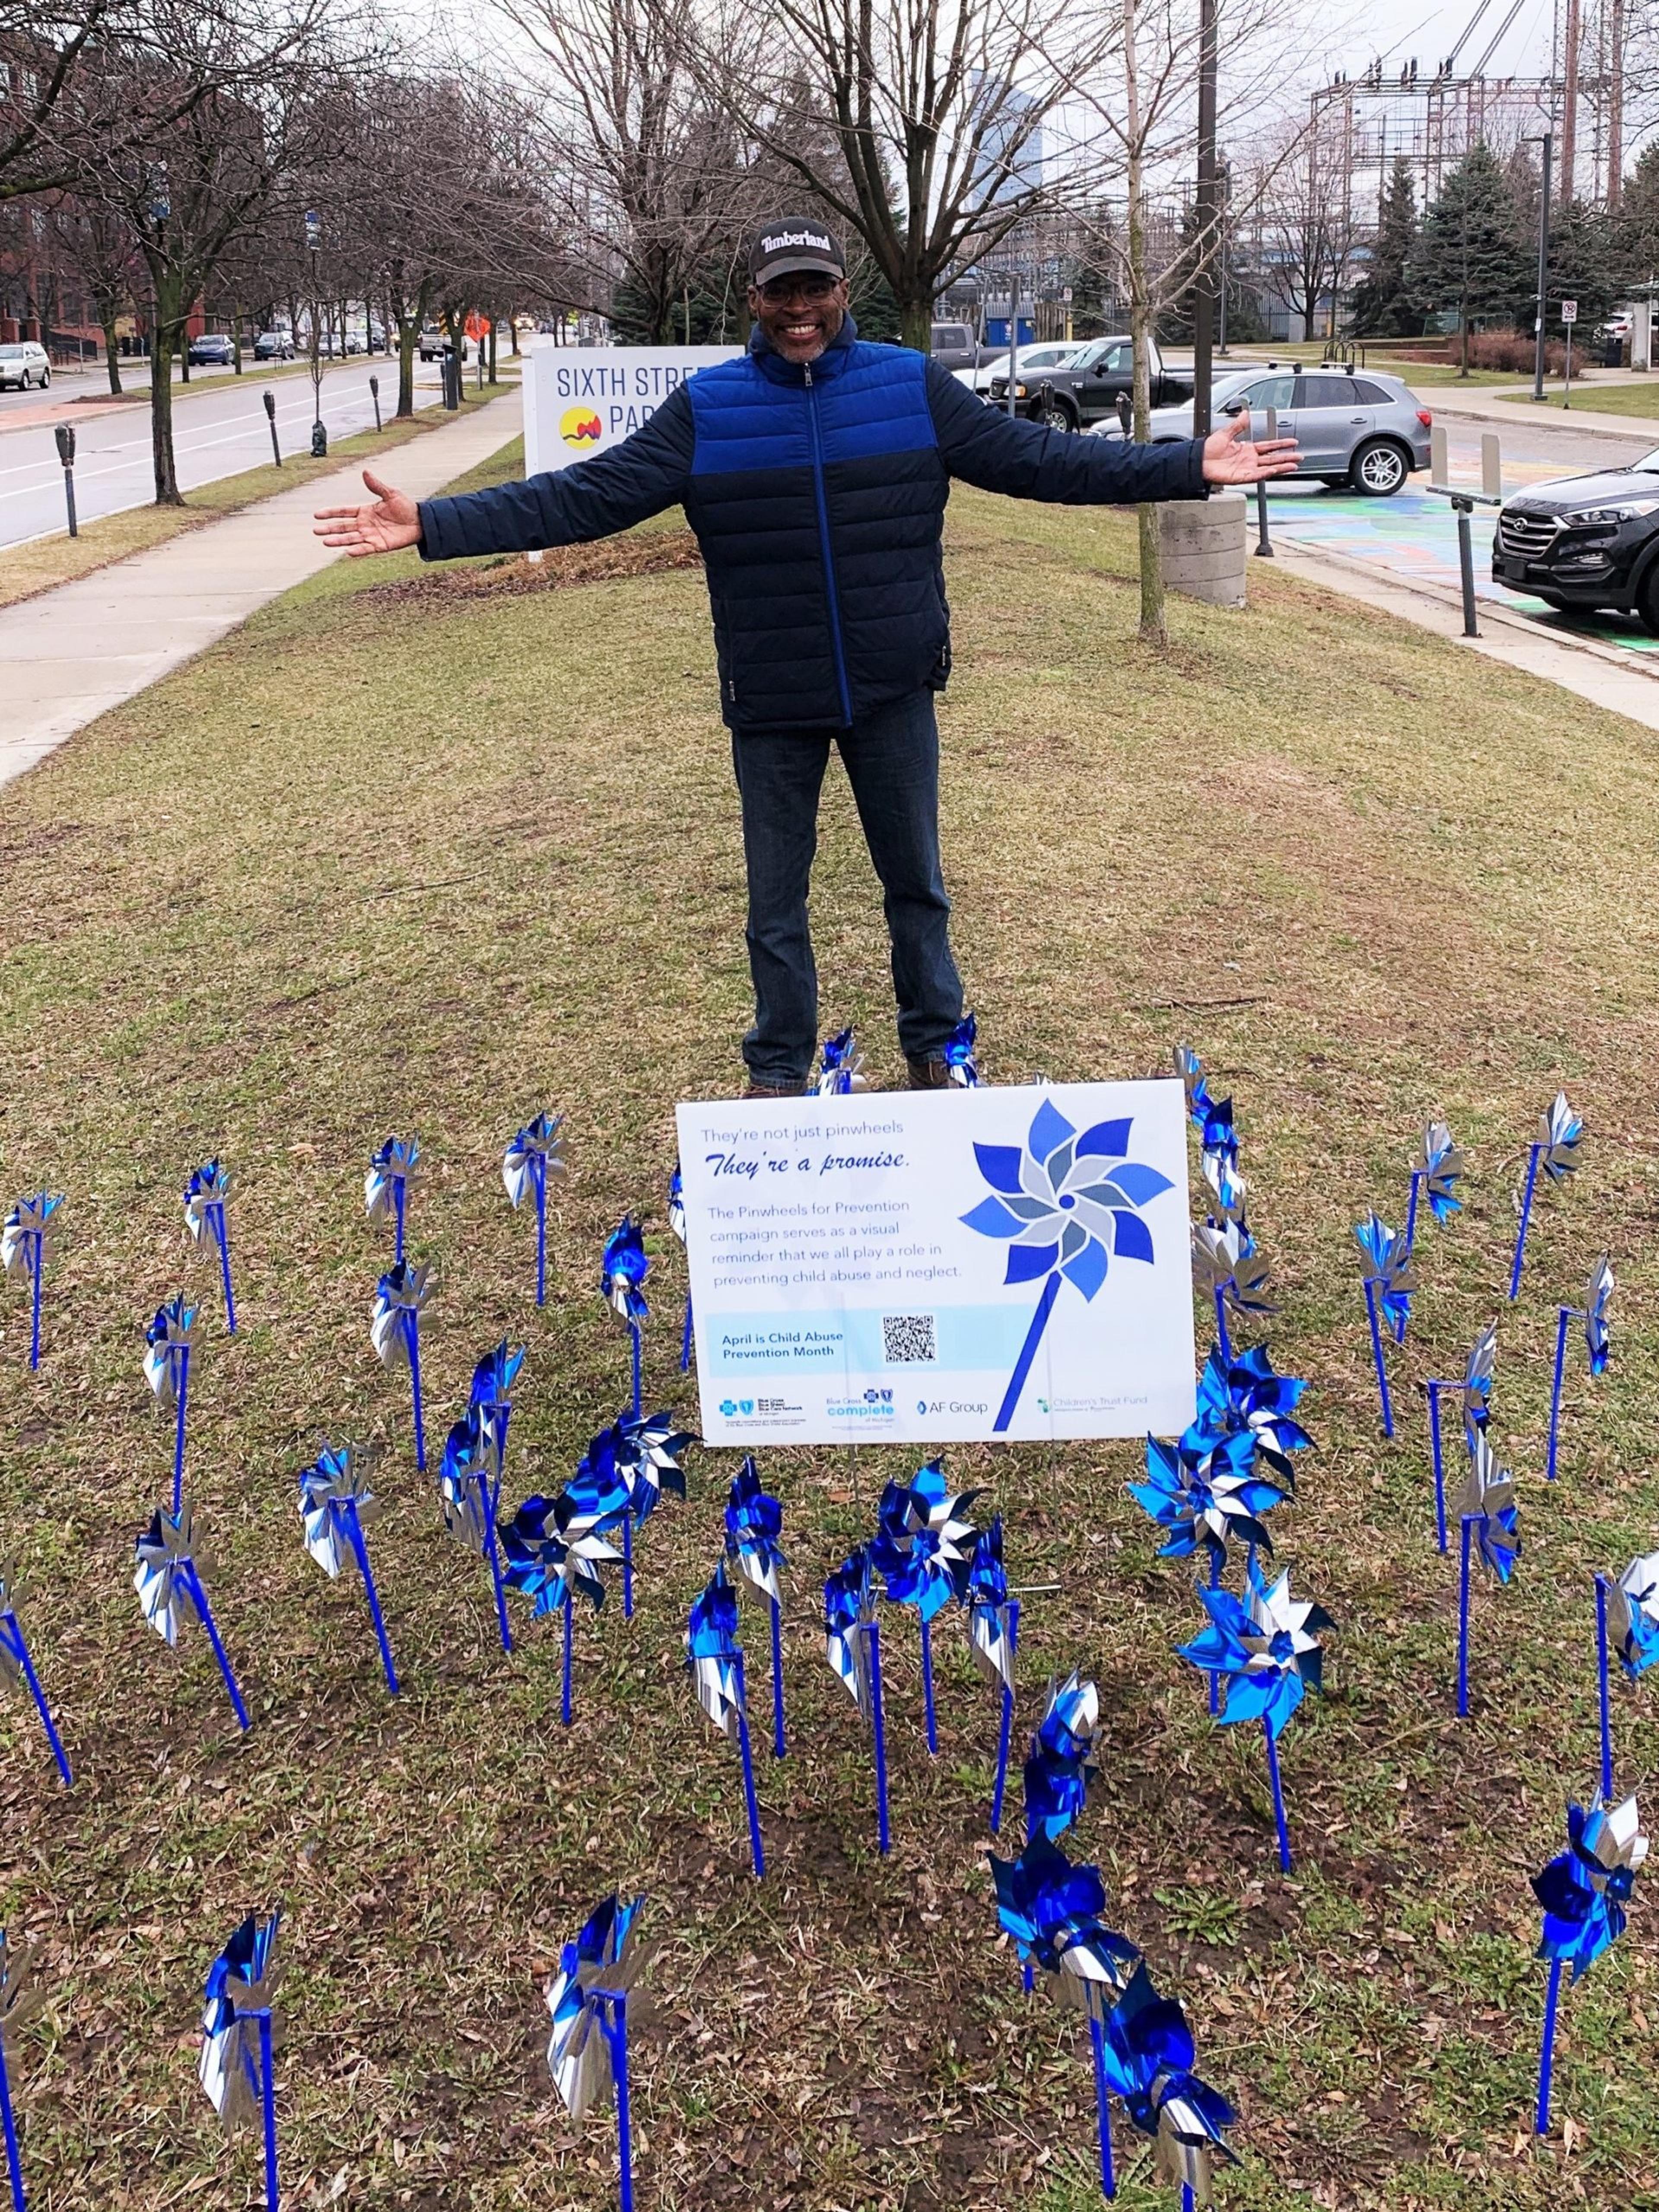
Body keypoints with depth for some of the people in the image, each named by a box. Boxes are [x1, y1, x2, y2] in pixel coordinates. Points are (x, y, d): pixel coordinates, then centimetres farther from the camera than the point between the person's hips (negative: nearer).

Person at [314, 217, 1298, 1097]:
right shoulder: (706, 409, -3)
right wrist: (435, 524, -15)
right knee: (776, 901, 11)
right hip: (771, 707, 0)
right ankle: (779, 1069, 28)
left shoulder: (913, 386, -2)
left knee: (918, 884, 14)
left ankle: (936, 1049, 33)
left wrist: (1189, 467, -6)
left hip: (894, 695, 0)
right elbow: (589, 496, -7)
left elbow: (1039, 459, -1)